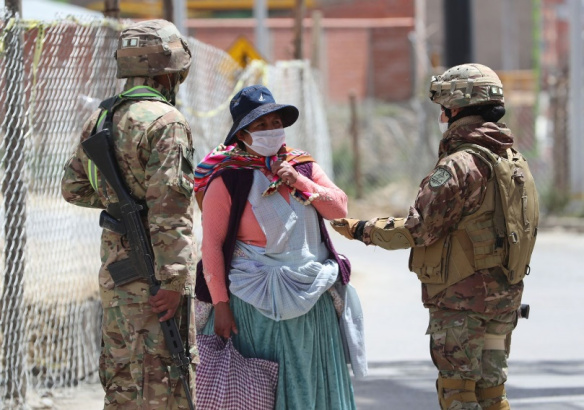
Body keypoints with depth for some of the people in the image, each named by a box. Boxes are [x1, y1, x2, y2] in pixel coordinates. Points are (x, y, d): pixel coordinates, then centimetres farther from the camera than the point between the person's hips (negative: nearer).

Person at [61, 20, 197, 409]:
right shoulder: (166, 122, -15)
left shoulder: (100, 120, 11)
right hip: (153, 272, -8)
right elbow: (169, 207, -21)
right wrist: (173, 280, -22)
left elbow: (74, 187, 21)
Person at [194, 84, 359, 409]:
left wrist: (300, 182, -11)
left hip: (312, 302, 5)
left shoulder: (304, 167, 10)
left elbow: (339, 208, 2)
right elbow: (212, 244, -8)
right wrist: (220, 304, -12)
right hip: (256, 306, -5)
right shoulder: (227, 179, -6)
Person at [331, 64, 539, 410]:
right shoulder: (515, 161, 10)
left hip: (461, 302, -8)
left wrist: (362, 230, -6)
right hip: (502, 299, 8)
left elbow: (418, 229, -17)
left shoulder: (460, 166, -17)